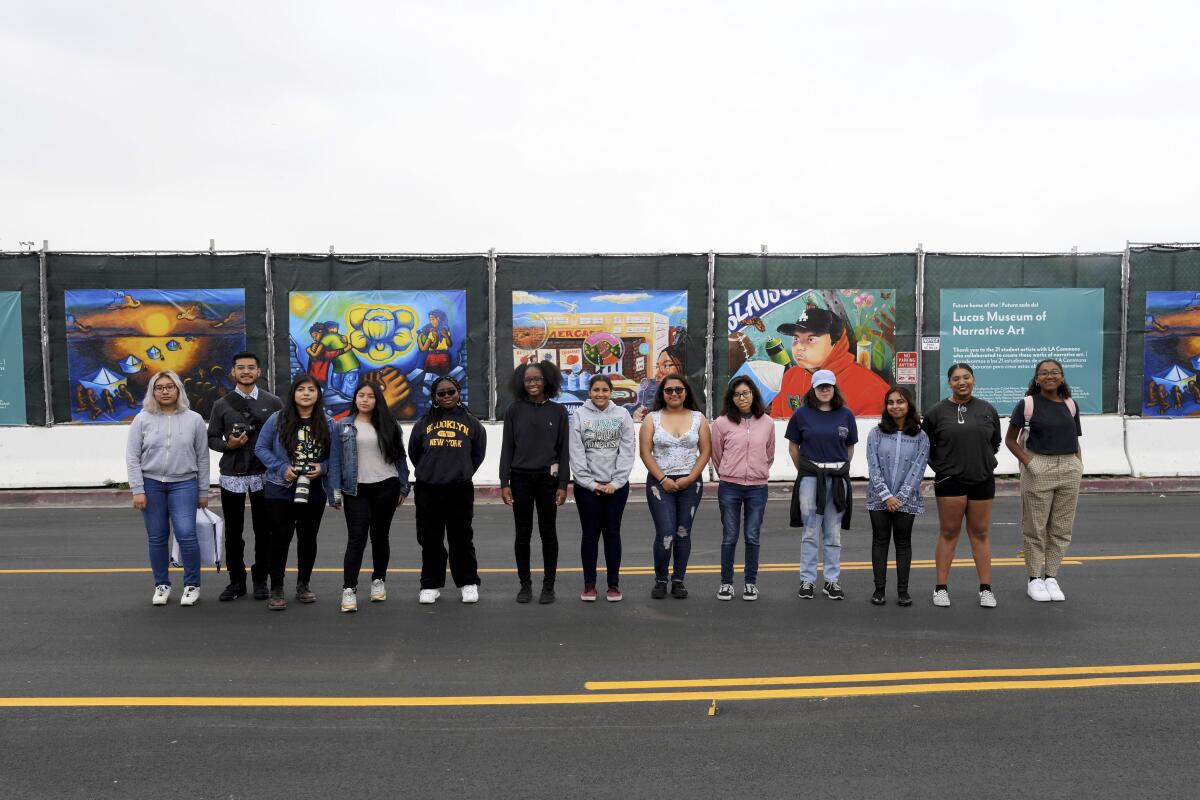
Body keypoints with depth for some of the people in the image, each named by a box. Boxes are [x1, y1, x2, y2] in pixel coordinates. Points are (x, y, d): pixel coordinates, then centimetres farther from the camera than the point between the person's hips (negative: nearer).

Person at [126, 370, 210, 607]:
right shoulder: (142, 419, 2)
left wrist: (203, 491, 5)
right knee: (157, 538, 7)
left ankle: (192, 584, 5)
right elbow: (132, 457, 1)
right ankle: (162, 585, 23)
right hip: (151, 484, 1)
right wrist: (137, 490, -6)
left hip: (183, 484, -1)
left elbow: (202, 457, 6)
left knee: (186, 534, -12)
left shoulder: (194, 419, 2)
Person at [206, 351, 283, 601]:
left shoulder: (272, 403, 2)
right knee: (233, 532, 7)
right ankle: (236, 581, 20)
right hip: (232, 476, 1)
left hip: (264, 475, -1)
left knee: (263, 531, 6)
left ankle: (260, 580, 19)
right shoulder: (222, 405, 5)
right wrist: (228, 445, -13)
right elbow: (212, 438, 6)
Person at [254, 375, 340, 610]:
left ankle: (303, 585, 28)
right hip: (281, 489, -2)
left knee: (308, 538, 12)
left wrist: (323, 468, -14)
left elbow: (334, 456, 6)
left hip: (314, 491, 2)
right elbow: (260, 447, -3)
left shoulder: (327, 423, 1)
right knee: (280, 538, 2)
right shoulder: (278, 419, -5)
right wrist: (282, 468, -14)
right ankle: (276, 589, 13)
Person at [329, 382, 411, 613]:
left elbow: (400, 456, 8)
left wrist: (404, 487, 6)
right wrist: (336, 490, -4)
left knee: (380, 536, 10)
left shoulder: (389, 425, 6)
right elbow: (336, 459, 3)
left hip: (386, 488, 1)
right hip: (356, 490, -1)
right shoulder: (342, 426, 5)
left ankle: (378, 581, 25)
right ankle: (349, 589, -5)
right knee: (357, 538, -8)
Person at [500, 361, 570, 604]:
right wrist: (504, 483, -3)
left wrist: (563, 484, -5)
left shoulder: (558, 411, 2)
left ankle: (548, 586, 17)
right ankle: (525, 584, 18)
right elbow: (507, 448, 3)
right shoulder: (514, 410, 3)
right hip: (520, 478, 1)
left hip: (548, 478, 0)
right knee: (523, 534, 7)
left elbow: (564, 450, 1)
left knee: (548, 532, 7)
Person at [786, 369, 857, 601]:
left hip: (838, 479, 2)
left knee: (833, 533, 9)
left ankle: (832, 581, 17)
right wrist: (803, 470, 7)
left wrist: (841, 468, 7)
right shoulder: (802, 414, 1)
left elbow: (850, 447, 13)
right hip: (810, 477, -2)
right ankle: (807, 581, 11)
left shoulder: (845, 414, 5)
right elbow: (793, 446, 8)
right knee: (811, 532, 3)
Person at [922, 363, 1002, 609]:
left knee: (980, 533, 9)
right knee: (948, 533, 3)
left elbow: (995, 442, 18)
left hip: (982, 480, 2)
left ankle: (985, 588, 16)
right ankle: (941, 588, 10)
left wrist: (984, 462, 10)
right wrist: (939, 466, 2)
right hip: (950, 481, -2)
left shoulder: (987, 410, 6)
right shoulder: (937, 412, -2)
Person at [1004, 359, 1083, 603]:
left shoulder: (1070, 405, 9)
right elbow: (1010, 439, 0)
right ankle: (1035, 579, 11)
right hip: (1039, 468, -4)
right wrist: (1028, 462, -11)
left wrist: (1079, 467, 5)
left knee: (1061, 528, 8)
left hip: (1069, 469, 4)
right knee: (1036, 528, 2)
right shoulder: (1028, 404, -3)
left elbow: (1075, 441, 16)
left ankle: (1051, 577, 18)